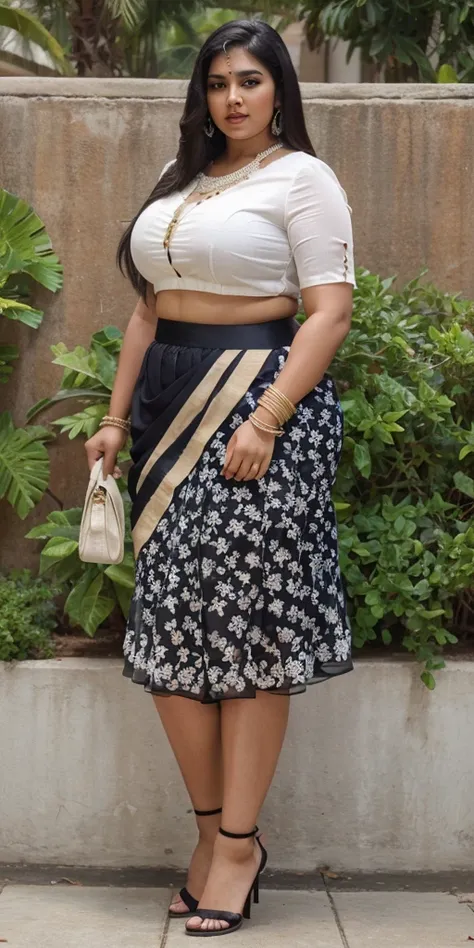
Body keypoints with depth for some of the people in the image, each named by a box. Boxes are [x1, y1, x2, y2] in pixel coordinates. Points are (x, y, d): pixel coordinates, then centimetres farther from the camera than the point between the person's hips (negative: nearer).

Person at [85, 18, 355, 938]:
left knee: (249, 621, -5)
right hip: (171, 398, 7)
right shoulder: (180, 179, 18)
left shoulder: (302, 178, -2)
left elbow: (330, 311, -10)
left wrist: (265, 421, -19)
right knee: (167, 616, 2)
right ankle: (213, 827, 13)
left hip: (261, 392, -7)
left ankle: (237, 843, 2)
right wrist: (116, 417, 14)